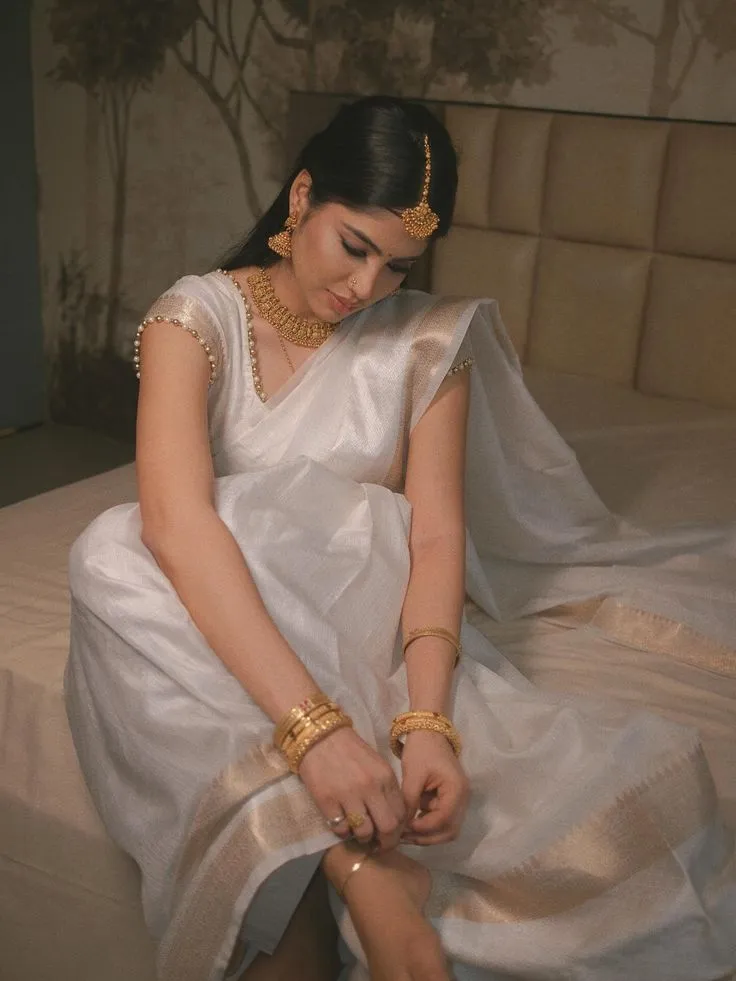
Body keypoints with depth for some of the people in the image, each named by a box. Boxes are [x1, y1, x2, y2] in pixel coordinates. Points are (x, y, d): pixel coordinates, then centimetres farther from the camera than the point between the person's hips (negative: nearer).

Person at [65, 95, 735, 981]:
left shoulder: (428, 341, 0)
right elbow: (177, 521, -26)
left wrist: (427, 720, -30)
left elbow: (436, 535, -10)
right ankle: (352, 863, -38)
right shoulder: (197, 318, -8)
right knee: (113, 551, -37)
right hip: (229, 632, 0)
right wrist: (310, 723, -40)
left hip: (374, 623, 1)